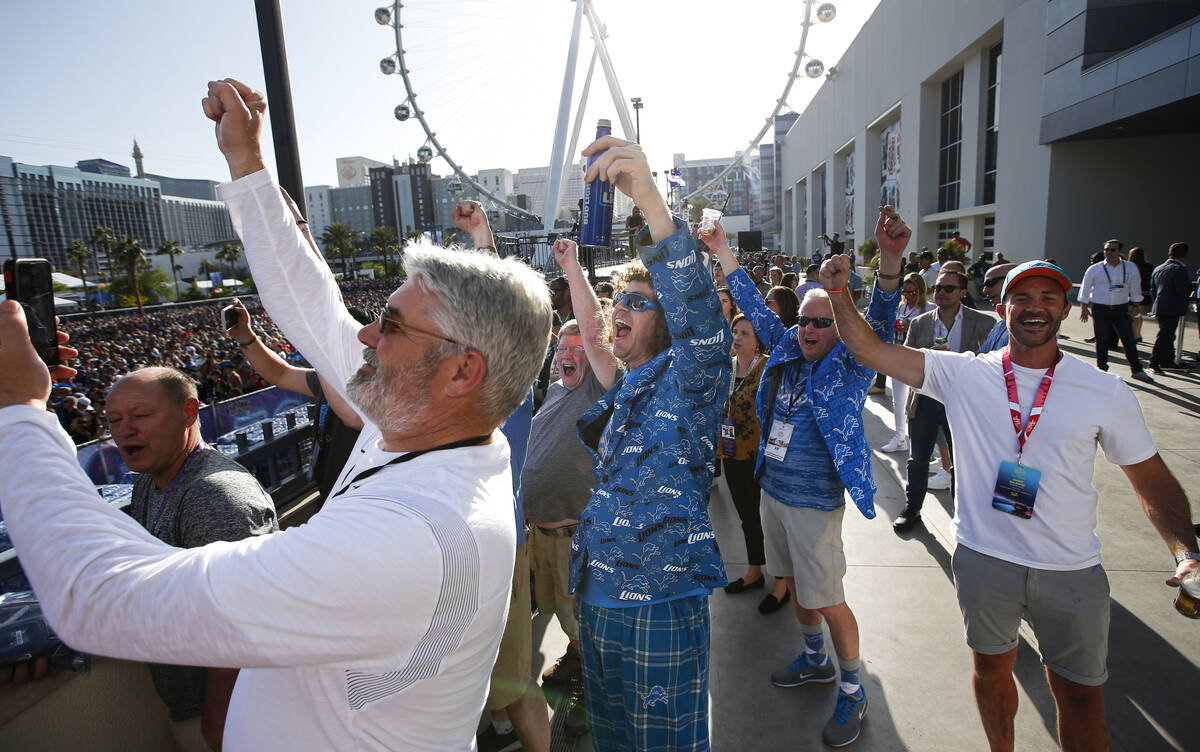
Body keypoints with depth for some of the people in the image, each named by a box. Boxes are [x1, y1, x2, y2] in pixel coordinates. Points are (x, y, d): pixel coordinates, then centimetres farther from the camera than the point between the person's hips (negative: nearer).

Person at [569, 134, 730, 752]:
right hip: (597, 597, 8)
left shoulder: (687, 376, -12)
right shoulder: (620, 393, 12)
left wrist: (650, 200, -44)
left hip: (660, 602, -8)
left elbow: (698, 312, -34)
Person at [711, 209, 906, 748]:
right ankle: (815, 659, 45)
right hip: (771, 492, 6)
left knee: (827, 600, 4)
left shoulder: (850, 365, -13)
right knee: (795, 583, 22)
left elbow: (878, 320, -29)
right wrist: (722, 248, 9)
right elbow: (753, 307, 9)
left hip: (815, 504, -6)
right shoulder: (788, 349, 3)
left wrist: (889, 260, -47)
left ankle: (853, 693, 26)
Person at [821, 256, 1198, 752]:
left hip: (1071, 572, 0)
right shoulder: (963, 374, -7)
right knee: (991, 670, 21)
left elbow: (1152, 479, 3)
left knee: (1081, 694, 13)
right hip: (983, 559, 0)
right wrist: (839, 293, -23)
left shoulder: (1106, 391, -5)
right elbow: (869, 348, -11)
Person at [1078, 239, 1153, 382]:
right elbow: (1085, 288, 3)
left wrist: (1135, 305, 9)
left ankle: (1137, 370, 10)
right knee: (1102, 341, 1)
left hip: (1121, 308, 2)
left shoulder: (1131, 268, 4)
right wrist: (1084, 307, 0)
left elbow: (1135, 288, 12)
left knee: (1129, 340, 1)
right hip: (1100, 309, -2)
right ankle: (1102, 369, 15)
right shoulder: (1095, 269, -2)